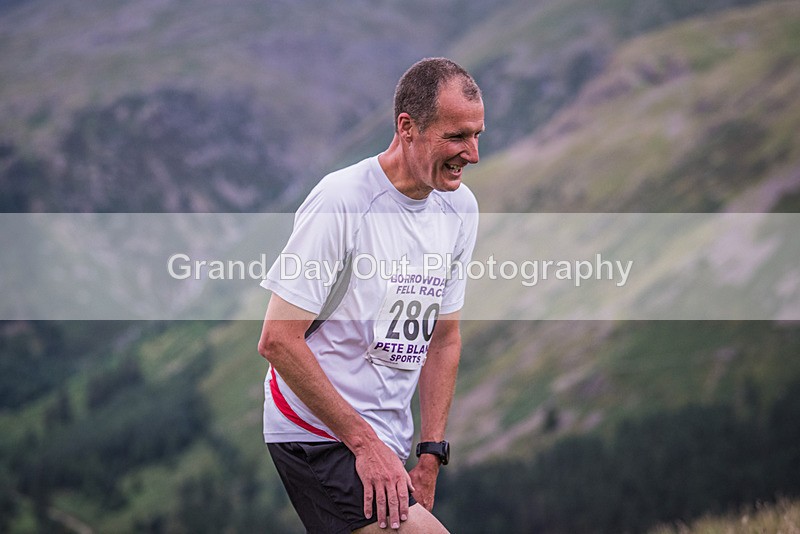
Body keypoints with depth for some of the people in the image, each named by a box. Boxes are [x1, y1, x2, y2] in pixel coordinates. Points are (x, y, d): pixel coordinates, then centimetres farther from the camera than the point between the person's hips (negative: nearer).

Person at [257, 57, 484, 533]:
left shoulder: (461, 207, 6)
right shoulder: (341, 200, -17)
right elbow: (277, 339, -17)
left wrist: (430, 457, 8)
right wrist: (364, 442, -16)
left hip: (388, 444, 8)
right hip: (318, 435, -8)